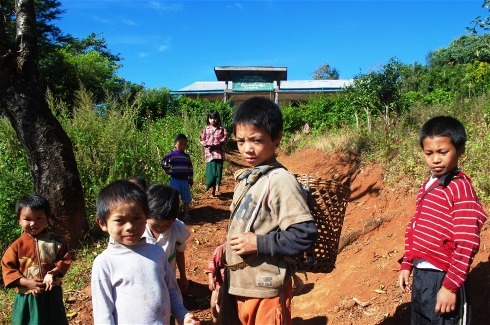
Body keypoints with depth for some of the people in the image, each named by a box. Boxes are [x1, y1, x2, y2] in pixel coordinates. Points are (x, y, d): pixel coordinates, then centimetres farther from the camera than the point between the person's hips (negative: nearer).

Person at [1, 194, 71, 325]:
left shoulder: (56, 241, -7)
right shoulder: (17, 245, -9)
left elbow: (64, 260, -4)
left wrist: (54, 273, -22)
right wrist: (26, 282, -18)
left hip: (52, 294, 1)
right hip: (27, 297, 0)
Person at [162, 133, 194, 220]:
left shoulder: (187, 156, 7)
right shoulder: (171, 154, -6)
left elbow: (190, 169, 11)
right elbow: (163, 163, 2)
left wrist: (191, 180, 10)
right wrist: (169, 171, -2)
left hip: (185, 180, 4)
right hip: (175, 180, -4)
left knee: (186, 198, 9)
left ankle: (186, 214, 21)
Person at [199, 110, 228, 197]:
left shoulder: (222, 129, 3)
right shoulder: (206, 129, 8)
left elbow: (225, 139, -4)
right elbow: (201, 139, 7)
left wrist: (216, 145, -15)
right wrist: (208, 144, -11)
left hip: (219, 152, -1)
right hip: (210, 153, 1)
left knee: (218, 171, -4)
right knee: (211, 171, -1)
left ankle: (217, 189, -3)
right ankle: (213, 189, 10)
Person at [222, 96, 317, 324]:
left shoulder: (280, 181, -19)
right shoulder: (245, 178, 5)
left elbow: (305, 233, -23)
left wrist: (259, 243, -23)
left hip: (264, 290, -8)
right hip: (236, 285, 8)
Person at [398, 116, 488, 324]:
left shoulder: (460, 187, -15)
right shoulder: (427, 187, 8)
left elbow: (467, 243, -19)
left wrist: (450, 286, -18)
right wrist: (406, 265, 11)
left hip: (443, 278, -7)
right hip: (420, 274, 8)